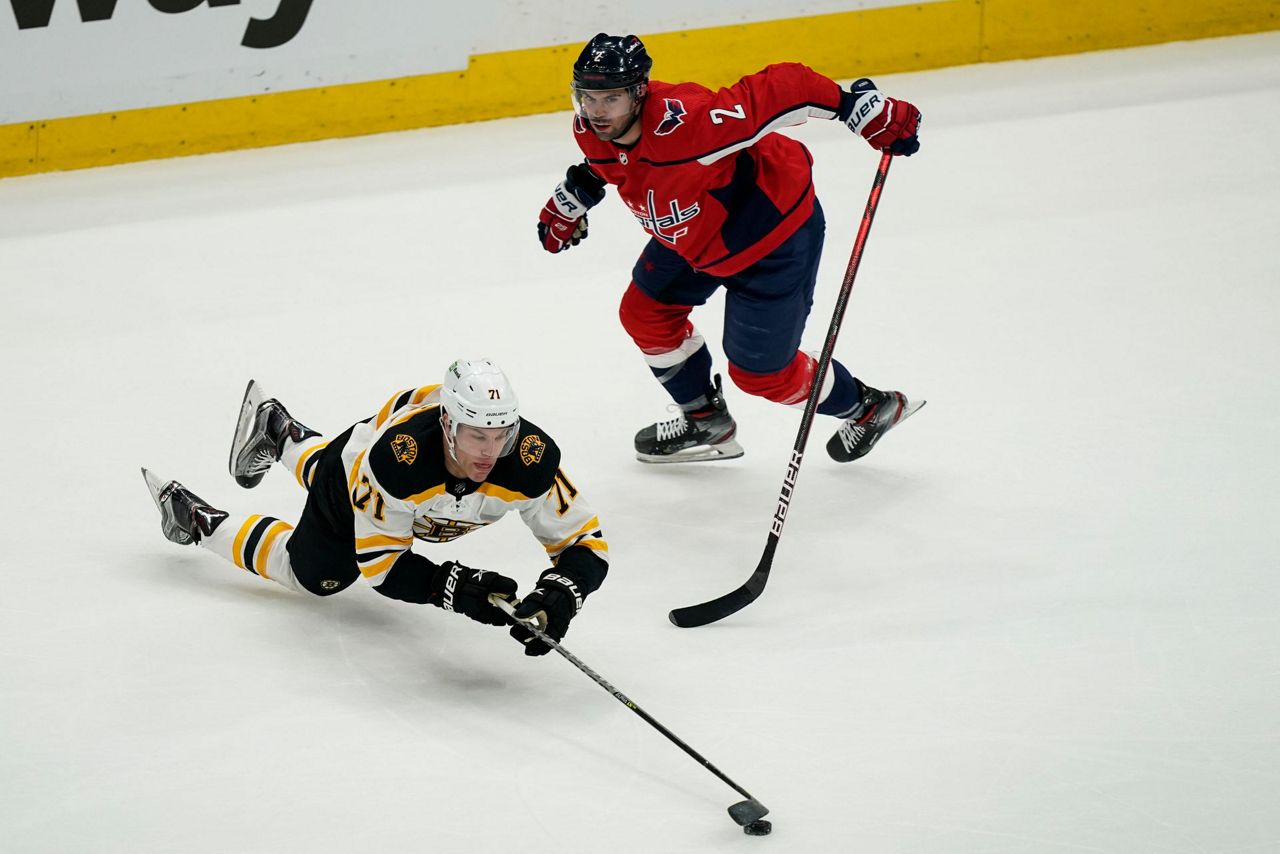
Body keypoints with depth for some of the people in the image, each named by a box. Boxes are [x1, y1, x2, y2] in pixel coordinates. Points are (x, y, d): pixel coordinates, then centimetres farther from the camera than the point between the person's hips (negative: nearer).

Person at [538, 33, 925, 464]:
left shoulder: (685, 123, -42)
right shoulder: (593, 131, -15)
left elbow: (782, 89, -40)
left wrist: (866, 109, -40)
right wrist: (570, 200, 19)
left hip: (773, 231, -8)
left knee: (760, 371, 3)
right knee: (646, 314, 14)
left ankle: (868, 406, 29)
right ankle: (706, 421, 36)